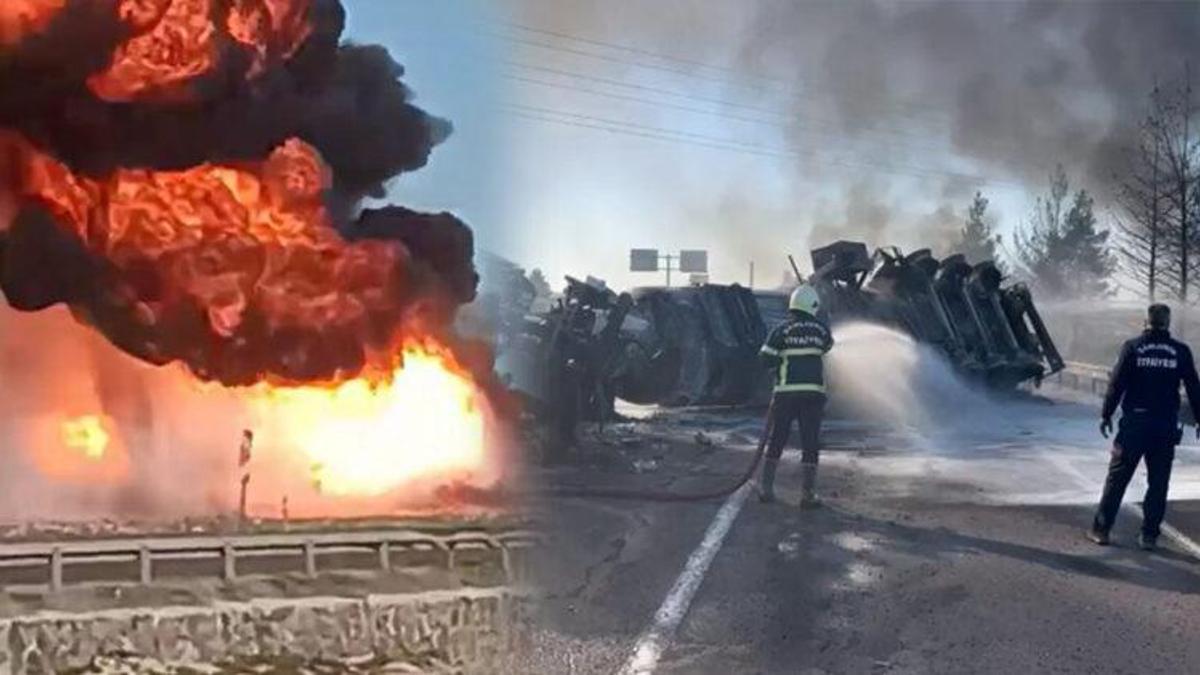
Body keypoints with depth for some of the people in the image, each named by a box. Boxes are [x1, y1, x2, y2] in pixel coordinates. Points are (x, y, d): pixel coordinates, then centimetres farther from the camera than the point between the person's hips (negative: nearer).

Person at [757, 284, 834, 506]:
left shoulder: (782, 329, -4)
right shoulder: (821, 329, 1)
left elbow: (766, 359, -6)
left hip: (786, 393, 0)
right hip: (813, 393, 0)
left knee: (776, 441, 12)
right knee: (810, 444, 6)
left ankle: (766, 488, 15)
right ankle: (808, 493, 3)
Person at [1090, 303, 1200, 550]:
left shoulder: (1133, 347, -3)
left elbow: (1116, 384, -5)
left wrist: (1106, 415, 3)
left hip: (1134, 422, -1)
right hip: (1166, 426, 1)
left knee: (1117, 478, 6)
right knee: (1158, 482, 8)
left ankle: (1101, 529, 8)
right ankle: (1149, 535, 8)